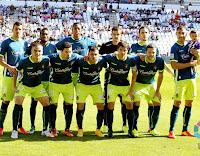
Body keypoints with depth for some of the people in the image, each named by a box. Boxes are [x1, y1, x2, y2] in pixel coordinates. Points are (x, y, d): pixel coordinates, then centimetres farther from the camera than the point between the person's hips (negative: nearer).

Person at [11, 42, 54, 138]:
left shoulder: (46, 60, -19)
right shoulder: (24, 62, -25)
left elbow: (48, 66, 7)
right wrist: (14, 86, -4)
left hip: (37, 86, 3)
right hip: (23, 85, -3)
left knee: (47, 104, -4)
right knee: (18, 104, -19)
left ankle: (45, 130, 10)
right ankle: (14, 130, -7)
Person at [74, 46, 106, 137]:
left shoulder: (101, 61, -16)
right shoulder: (81, 62, -22)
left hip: (96, 85, 2)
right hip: (82, 85, -2)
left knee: (101, 107, -6)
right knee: (80, 106, -10)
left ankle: (98, 130, 8)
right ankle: (80, 129, 4)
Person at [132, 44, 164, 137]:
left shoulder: (160, 61, -17)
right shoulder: (138, 60, -24)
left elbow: (160, 75, -1)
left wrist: (157, 91, 0)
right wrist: (131, 89, -13)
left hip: (151, 84, 3)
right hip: (138, 84, -3)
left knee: (157, 104, -4)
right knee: (136, 104, -17)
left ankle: (153, 128, 13)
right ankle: (134, 128, -2)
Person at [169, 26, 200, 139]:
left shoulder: (189, 45, 13)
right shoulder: (175, 48, -6)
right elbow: (174, 65, -15)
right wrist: (190, 63, -12)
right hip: (180, 79, -6)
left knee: (189, 104, 8)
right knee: (177, 104, -8)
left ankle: (185, 130, 17)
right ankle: (171, 131, -2)